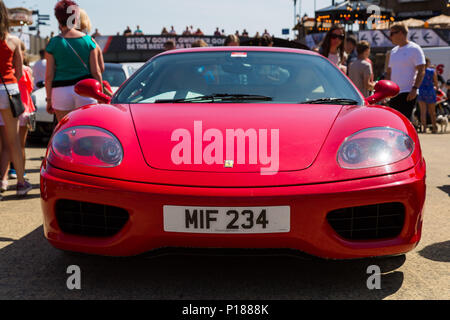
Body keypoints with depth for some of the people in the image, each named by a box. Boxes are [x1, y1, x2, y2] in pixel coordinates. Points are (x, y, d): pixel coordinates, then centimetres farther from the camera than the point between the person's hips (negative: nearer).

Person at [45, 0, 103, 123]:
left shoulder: (53, 43, -1)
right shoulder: (88, 40, 1)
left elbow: (49, 75, -1)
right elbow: (96, 72, 1)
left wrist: (49, 99, 8)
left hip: (61, 91, 0)